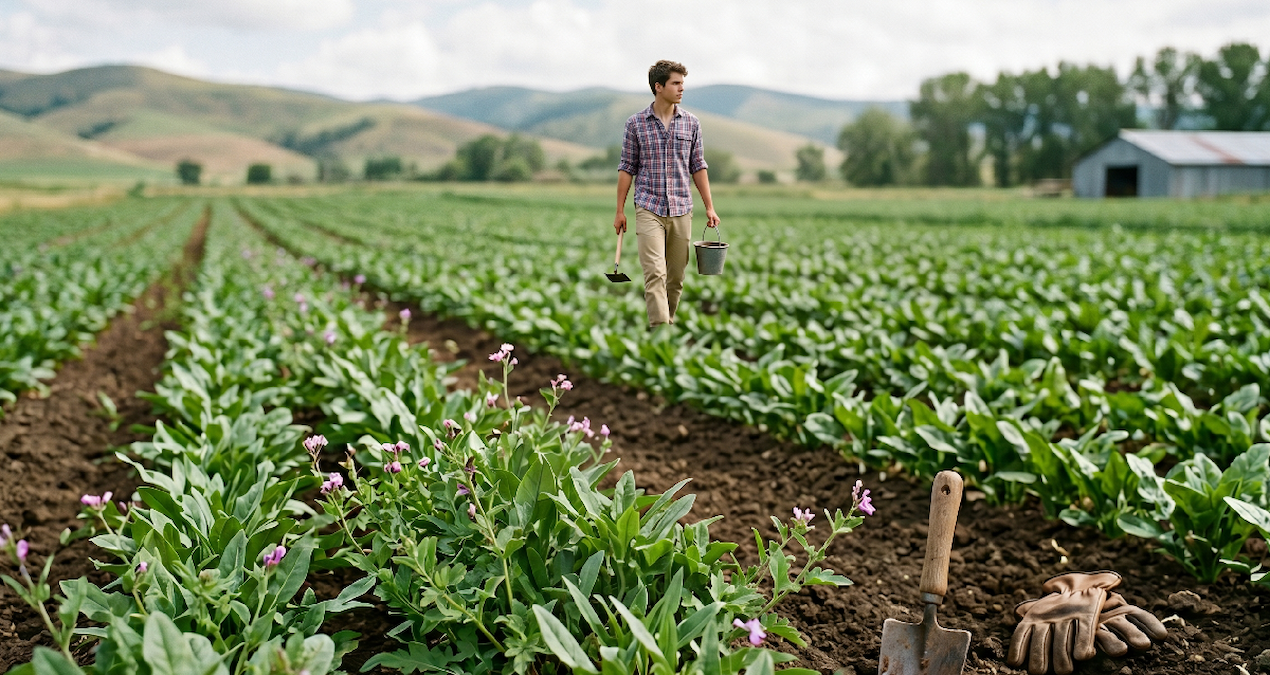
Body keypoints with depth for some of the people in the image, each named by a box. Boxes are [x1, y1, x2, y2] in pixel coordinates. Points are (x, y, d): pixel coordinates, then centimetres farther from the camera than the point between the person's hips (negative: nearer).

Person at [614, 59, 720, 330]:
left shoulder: (691, 123, 7)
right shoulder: (636, 123, 1)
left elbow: (698, 167, 11)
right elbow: (627, 168, 4)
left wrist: (709, 207, 6)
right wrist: (620, 211, 1)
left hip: (681, 209, 3)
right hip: (648, 209, -3)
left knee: (676, 276, 8)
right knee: (655, 272, -13)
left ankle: (667, 321, 23)